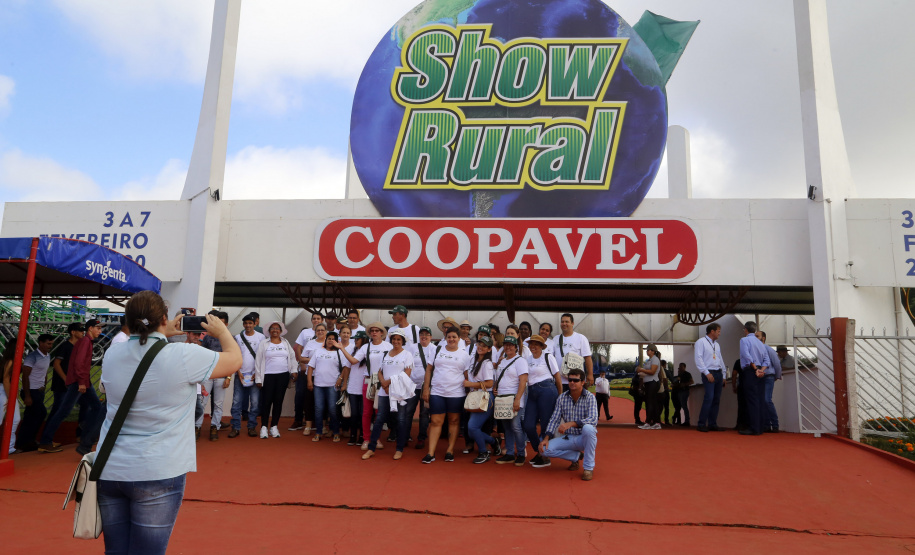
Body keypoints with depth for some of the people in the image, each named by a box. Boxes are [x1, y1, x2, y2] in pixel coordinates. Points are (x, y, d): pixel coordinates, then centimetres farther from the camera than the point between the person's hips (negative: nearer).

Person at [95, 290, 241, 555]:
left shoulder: (111, 355, 2)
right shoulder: (183, 355, -15)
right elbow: (235, 360, -1)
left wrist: (164, 335, 26)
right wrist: (222, 331, 16)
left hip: (109, 471, 5)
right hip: (158, 474, -5)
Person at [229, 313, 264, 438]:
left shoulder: (261, 337, 2)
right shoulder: (238, 337, 8)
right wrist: (238, 372, -3)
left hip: (255, 375, -1)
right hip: (240, 374, 2)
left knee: (254, 402, -1)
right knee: (237, 402, 0)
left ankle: (252, 427, 8)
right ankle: (235, 427, 6)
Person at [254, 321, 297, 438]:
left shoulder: (286, 343, 12)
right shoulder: (264, 344, 4)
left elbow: (292, 358, 17)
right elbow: (258, 361, 1)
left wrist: (294, 371, 6)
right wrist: (258, 378, -3)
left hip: (283, 376, 3)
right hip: (268, 376, -2)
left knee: (278, 401, 6)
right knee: (266, 401, -3)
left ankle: (274, 427, 15)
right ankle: (264, 427, 7)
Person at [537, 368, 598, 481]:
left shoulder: (589, 397, -11)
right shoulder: (562, 398, -1)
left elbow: (593, 420, -25)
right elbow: (554, 420, -2)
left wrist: (571, 423, -37)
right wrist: (546, 438, -16)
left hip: (584, 438, -4)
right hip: (568, 438, 4)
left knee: (588, 428, -38)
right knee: (545, 449, -18)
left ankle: (589, 467, -19)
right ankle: (575, 456, 7)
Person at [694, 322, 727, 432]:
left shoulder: (717, 345, 21)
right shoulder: (701, 342, -2)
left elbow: (720, 360, 22)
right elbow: (698, 358, -10)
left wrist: (723, 375, 15)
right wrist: (707, 373, -15)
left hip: (718, 373, 8)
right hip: (709, 373, -8)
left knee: (716, 400, 6)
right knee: (709, 398, -16)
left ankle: (712, 424, 12)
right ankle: (701, 424, -11)